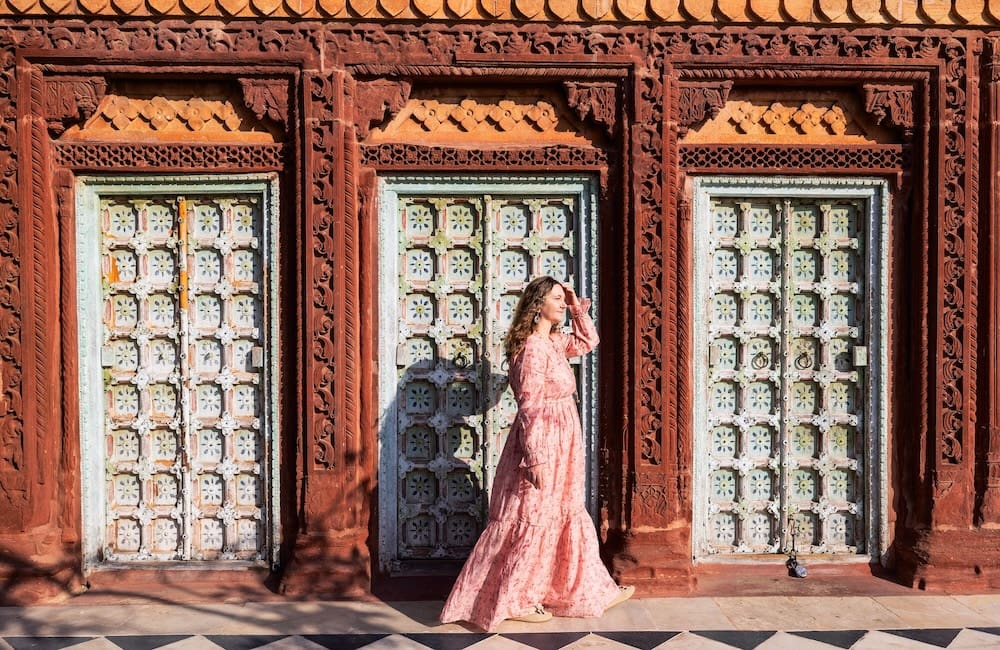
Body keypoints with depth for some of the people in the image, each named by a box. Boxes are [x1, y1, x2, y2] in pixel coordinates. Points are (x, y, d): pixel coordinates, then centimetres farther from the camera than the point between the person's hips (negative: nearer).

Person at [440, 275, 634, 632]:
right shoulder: (533, 347, -19)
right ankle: (510, 601, 11)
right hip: (542, 446, -10)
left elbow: (588, 341, 29)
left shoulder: (554, 342, 10)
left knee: (566, 519, 16)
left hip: (559, 448, 10)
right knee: (532, 521, -1)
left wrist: (578, 307, 14)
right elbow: (530, 407, -22)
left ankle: (590, 592, 27)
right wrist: (536, 459, -24)